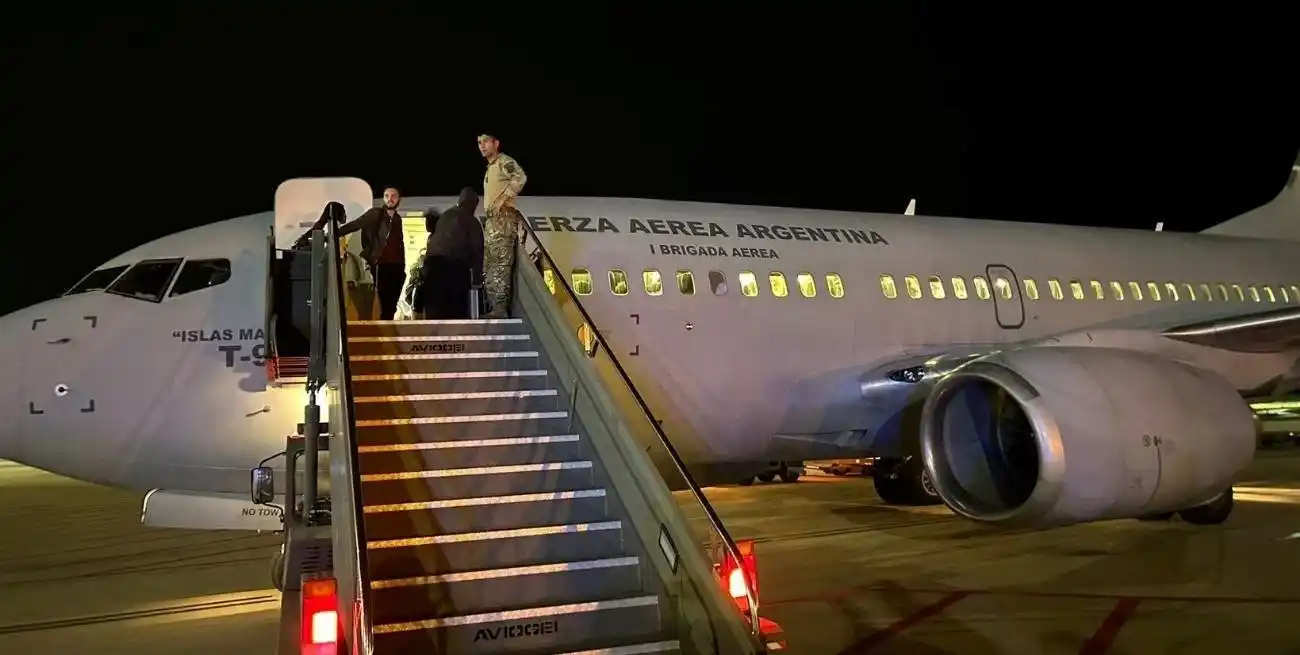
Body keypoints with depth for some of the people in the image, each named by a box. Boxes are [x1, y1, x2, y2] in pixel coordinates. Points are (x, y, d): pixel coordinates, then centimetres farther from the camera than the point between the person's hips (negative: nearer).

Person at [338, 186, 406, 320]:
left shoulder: (398, 219, 16)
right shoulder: (375, 214, -1)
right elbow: (354, 225, -7)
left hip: (397, 267, 5)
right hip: (381, 266, -5)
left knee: (392, 306, 5)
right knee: (385, 306, -10)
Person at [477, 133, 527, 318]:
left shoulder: (505, 161, -4)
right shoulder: (490, 168, 25)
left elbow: (520, 178, -23)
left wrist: (503, 199, -23)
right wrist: (488, 214, 19)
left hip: (503, 217, -11)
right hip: (491, 219, 11)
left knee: (500, 263, -18)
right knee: (489, 265, 8)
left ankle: (500, 309, -25)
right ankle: (496, 308, 9)